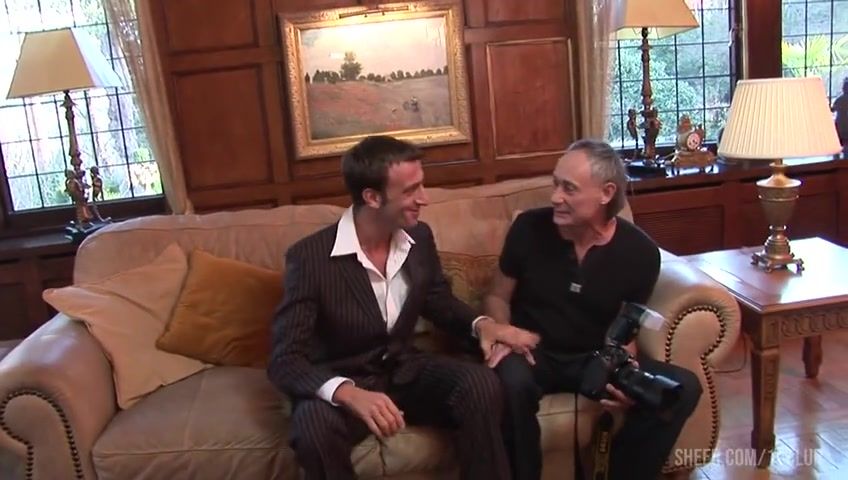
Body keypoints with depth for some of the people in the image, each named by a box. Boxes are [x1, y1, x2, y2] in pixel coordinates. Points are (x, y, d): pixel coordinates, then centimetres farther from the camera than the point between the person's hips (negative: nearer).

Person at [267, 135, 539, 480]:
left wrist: (481, 324, -8)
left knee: (481, 384, -23)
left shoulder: (419, 238, -4)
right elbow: (285, 360, -23)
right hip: (340, 383, -4)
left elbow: (438, 302, 14)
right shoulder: (310, 257, -21)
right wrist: (349, 394, -42)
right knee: (314, 425, -37)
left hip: (404, 370, 4)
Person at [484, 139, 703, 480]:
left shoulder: (640, 252, -7)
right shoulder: (529, 228, -10)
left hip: (596, 358, 2)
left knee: (683, 387, -19)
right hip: (535, 353, -2)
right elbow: (497, 296, 4)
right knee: (511, 383, -37)